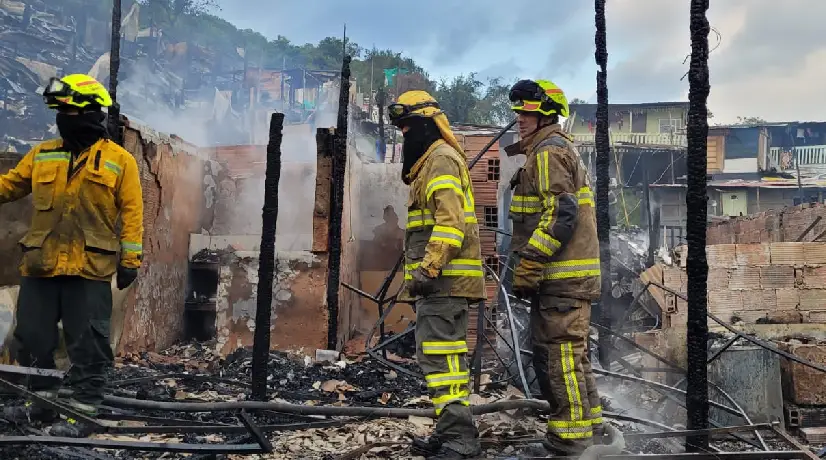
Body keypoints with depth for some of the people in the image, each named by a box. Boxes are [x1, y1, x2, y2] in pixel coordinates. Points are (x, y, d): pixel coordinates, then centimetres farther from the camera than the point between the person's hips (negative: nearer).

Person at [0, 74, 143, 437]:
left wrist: (130, 259, -8)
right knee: (32, 336, 12)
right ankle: (42, 399, 28)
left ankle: (83, 409, 11)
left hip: (89, 269, -5)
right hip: (40, 266, 5)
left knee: (87, 343, 2)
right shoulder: (42, 155, 13)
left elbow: (131, 212, -2)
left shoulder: (119, 160, 0)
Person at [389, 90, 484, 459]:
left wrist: (427, 268, -26)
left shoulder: (440, 159, -9)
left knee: (440, 356, -13)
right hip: (443, 279, 11)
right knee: (445, 356, 14)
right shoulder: (433, 162, 24)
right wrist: (421, 274, 24)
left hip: (443, 278, -11)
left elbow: (450, 221, -21)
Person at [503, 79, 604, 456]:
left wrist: (528, 263, -22)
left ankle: (570, 435, -2)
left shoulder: (549, 151, -10)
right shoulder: (561, 150, 22)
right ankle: (587, 420, 26)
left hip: (561, 274, -11)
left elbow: (561, 212, -21)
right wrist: (533, 265, 25)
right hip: (565, 274, 11)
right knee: (568, 350, 17)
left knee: (559, 353, -7)